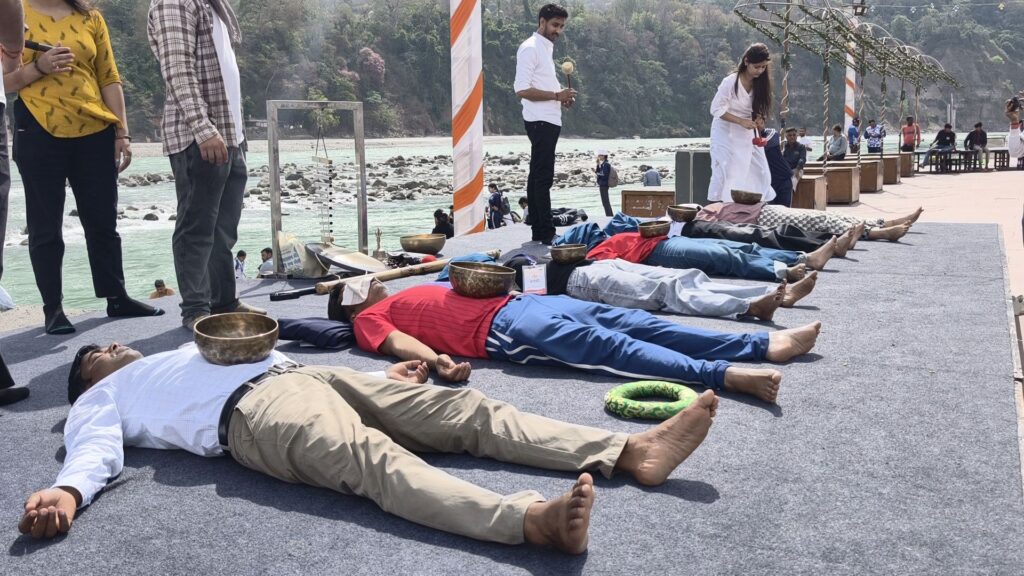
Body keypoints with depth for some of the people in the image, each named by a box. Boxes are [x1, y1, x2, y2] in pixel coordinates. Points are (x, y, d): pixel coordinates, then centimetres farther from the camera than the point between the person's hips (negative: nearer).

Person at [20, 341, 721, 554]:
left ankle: (632, 450, -23)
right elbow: (96, 450, 2)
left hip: (306, 375, 7)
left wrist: (374, 378, 27)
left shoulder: (188, 352, 41)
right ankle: (533, 518, -60)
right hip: (252, 413, -7)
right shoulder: (102, 398, 25)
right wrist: (66, 491, -22)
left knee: (464, 409, -12)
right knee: (377, 459, -36)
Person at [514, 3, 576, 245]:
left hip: (548, 121, 10)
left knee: (538, 175, 11)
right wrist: (556, 95, -19)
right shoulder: (530, 48, -11)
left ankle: (538, 230, 15)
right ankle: (546, 232, -9)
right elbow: (522, 89, -19)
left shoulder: (547, 47, 19)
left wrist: (561, 96, 8)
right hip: (540, 122, -10)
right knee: (544, 177, -10)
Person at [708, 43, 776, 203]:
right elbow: (716, 109, -16)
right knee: (726, 173, -7)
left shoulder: (760, 83, -1)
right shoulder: (731, 82, -18)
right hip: (726, 134, -6)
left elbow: (759, 110, 11)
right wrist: (741, 121, -24)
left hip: (747, 135, 6)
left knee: (759, 173, 2)